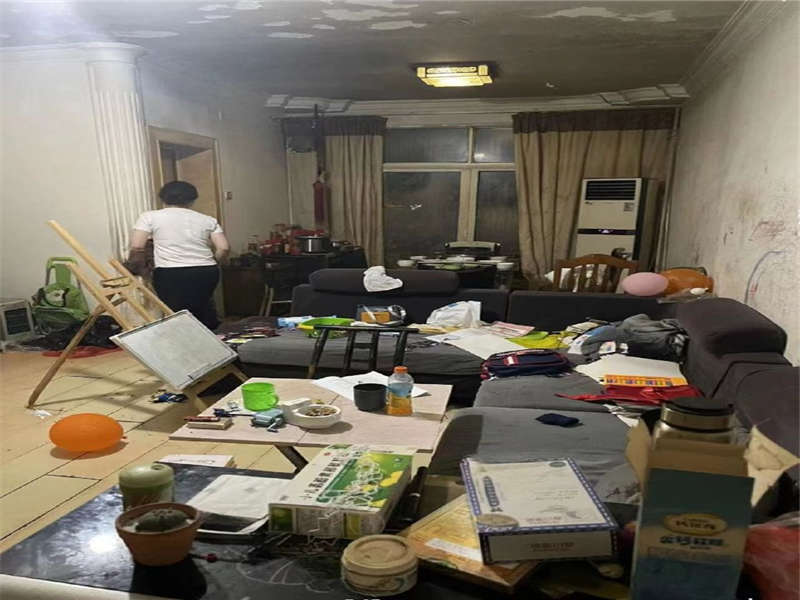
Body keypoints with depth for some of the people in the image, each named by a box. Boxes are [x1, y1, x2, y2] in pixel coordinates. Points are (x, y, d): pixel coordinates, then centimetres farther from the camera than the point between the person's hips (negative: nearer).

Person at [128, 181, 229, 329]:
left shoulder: (150, 217, 5)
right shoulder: (207, 219, 11)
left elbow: (136, 247, -2)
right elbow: (224, 248, 3)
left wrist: (135, 268, 15)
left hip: (170, 274, -3)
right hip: (207, 273, 3)